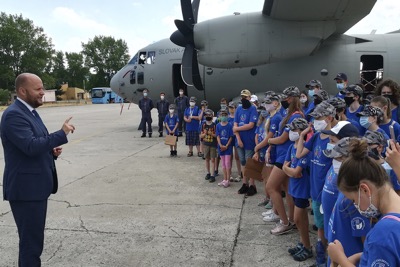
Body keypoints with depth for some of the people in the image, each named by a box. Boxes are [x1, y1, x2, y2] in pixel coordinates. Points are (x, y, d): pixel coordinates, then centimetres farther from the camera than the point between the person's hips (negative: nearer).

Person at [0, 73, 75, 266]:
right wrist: (62, 133, -22)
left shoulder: (30, 111, 14)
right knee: (31, 241, -1)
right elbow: (31, 146, -28)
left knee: (33, 238, 20)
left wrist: (52, 151, 3)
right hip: (25, 188, -10)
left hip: (36, 186, 10)